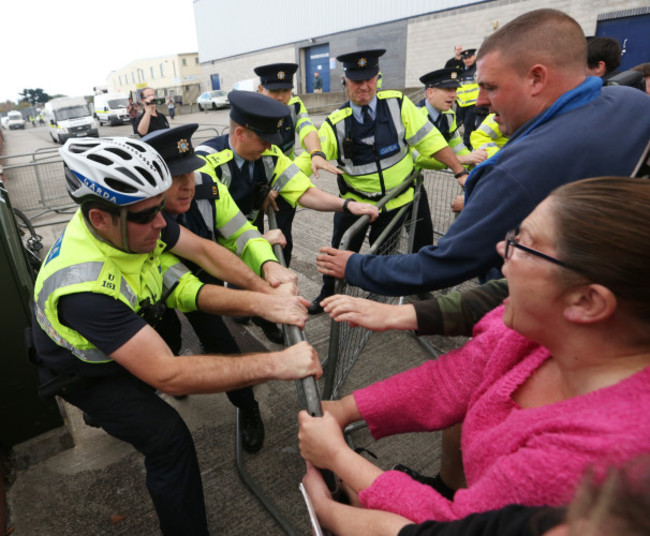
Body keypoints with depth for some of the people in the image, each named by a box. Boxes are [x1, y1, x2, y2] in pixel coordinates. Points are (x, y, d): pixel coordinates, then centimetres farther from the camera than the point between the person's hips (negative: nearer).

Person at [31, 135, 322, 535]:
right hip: (86, 373, -8)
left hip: (130, 333, 8)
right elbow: (168, 376, -43)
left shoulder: (134, 221, -23)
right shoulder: (84, 286, -41)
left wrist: (264, 301, -40)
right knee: (168, 437, -23)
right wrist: (276, 365, -46)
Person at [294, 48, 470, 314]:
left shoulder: (397, 104, -10)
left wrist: (461, 172, -9)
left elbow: (429, 140, -8)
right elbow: (309, 156, -13)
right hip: (355, 202, 0)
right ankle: (328, 293, 36)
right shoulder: (335, 123, -9)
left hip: (400, 198, 0)